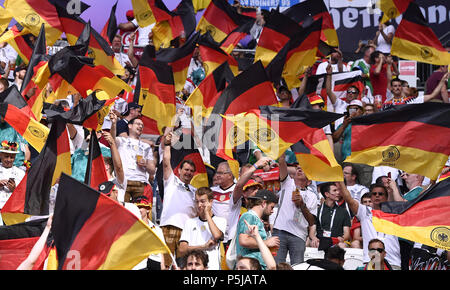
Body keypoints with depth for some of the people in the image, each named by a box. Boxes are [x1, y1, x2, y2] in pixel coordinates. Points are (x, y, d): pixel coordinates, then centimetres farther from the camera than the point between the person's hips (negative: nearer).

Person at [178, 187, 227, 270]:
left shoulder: (220, 221, 11)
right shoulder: (190, 222, 17)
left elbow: (217, 235, -11)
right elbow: (182, 249, 9)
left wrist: (207, 213, 2)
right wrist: (204, 247, -5)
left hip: (212, 267, -2)